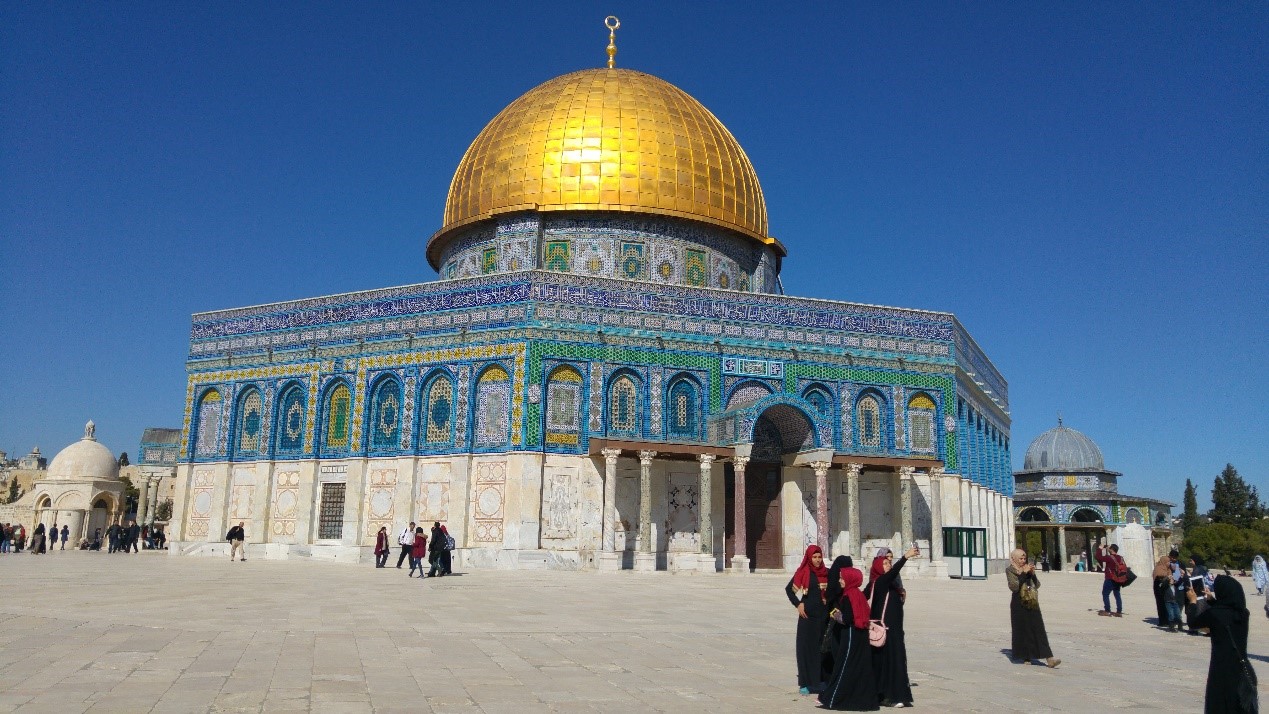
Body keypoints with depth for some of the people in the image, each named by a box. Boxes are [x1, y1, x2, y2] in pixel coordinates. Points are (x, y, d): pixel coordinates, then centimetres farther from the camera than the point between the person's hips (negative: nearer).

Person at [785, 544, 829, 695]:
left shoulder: (827, 572, 7)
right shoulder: (803, 572, -3)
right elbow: (789, 589, 1)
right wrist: (798, 604, -7)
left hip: (824, 614, 3)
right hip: (808, 615, -3)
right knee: (806, 646, -1)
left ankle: (821, 680, 18)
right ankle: (805, 682, 3)